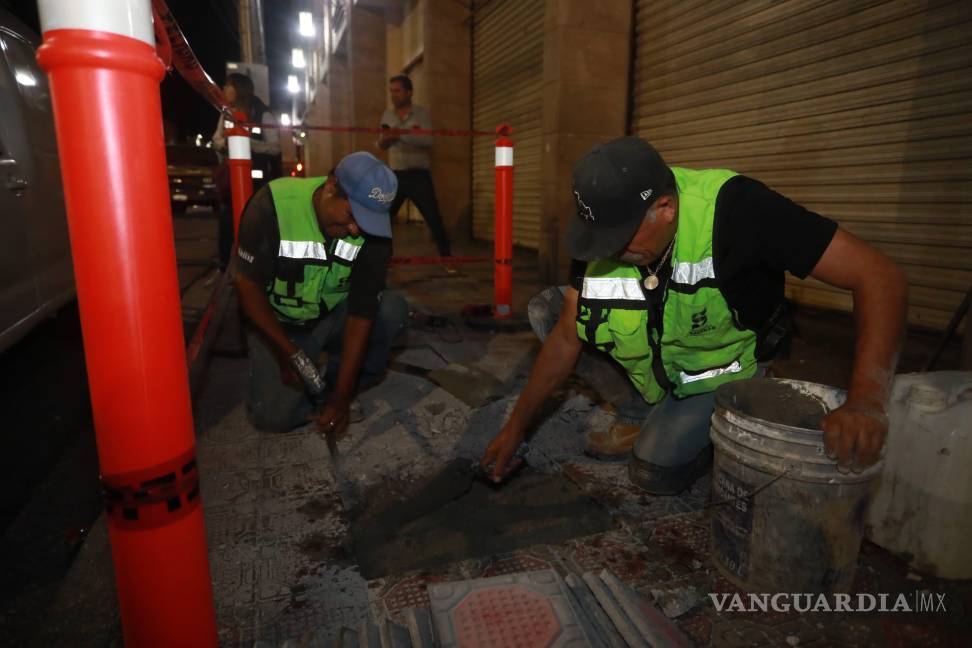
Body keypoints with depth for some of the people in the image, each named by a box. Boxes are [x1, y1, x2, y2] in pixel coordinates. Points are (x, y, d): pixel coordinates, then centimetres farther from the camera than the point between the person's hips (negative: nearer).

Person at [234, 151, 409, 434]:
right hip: (279, 324, -2)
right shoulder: (273, 204, -26)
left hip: (336, 316, 2)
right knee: (274, 415, -20)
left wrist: (342, 396, -25)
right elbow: (248, 283, -16)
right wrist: (286, 352, -22)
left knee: (393, 308, -26)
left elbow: (362, 312, -23)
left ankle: (341, 382, -3)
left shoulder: (373, 228, -21)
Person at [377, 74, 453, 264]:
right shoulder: (387, 115, 11)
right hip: (396, 176, 4)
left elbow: (428, 141, -19)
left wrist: (400, 135, -26)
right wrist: (383, 140, -12)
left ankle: (447, 259, 6)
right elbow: (381, 144, 11)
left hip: (418, 175, -4)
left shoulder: (421, 114, -3)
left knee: (434, 220, -4)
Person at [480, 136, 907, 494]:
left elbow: (879, 276, -32)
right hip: (652, 360, 5)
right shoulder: (607, 226, -18)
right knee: (545, 308, -10)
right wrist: (516, 426, -11)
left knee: (654, 471, -23)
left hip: (720, 371, -5)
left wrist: (866, 402, -46)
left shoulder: (732, 208, -33)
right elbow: (567, 335, -11)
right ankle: (639, 414, 3)